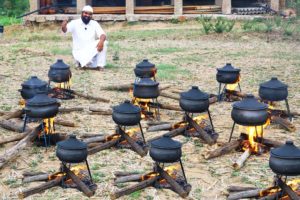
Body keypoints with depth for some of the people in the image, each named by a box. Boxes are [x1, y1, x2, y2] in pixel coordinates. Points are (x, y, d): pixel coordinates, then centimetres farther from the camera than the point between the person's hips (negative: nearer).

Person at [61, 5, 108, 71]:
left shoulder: (94, 24, 3)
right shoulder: (75, 23, -5)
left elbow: (103, 35, -9)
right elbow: (65, 30, -22)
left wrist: (101, 41, -33)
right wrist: (63, 27, -47)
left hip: (92, 51, 3)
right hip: (80, 52, -3)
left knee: (103, 42, -24)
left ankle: (100, 65, -17)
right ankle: (83, 62, 8)